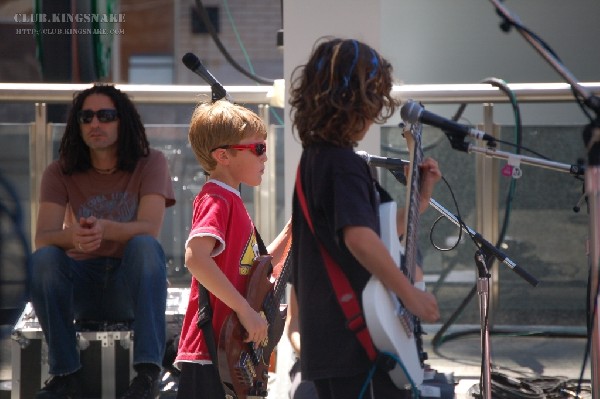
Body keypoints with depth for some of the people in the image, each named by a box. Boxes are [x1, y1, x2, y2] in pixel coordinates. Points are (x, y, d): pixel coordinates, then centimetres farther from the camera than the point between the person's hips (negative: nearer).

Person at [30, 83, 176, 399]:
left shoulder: (150, 164, -3)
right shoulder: (60, 173, 1)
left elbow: (150, 230, -19)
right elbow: (42, 238, -13)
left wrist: (104, 229, -41)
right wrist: (72, 236, -39)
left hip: (131, 285, -1)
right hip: (82, 287, 2)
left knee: (145, 246, -34)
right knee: (42, 259, -29)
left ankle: (148, 371, -40)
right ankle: (65, 373, -24)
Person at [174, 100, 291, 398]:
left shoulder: (232, 201, 18)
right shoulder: (216, 200, -12)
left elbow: (257, 266, 27)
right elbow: (195, 257, -29)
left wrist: (291, 230, 16)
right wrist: (246, 310, -27)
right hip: (211, 348, -10)